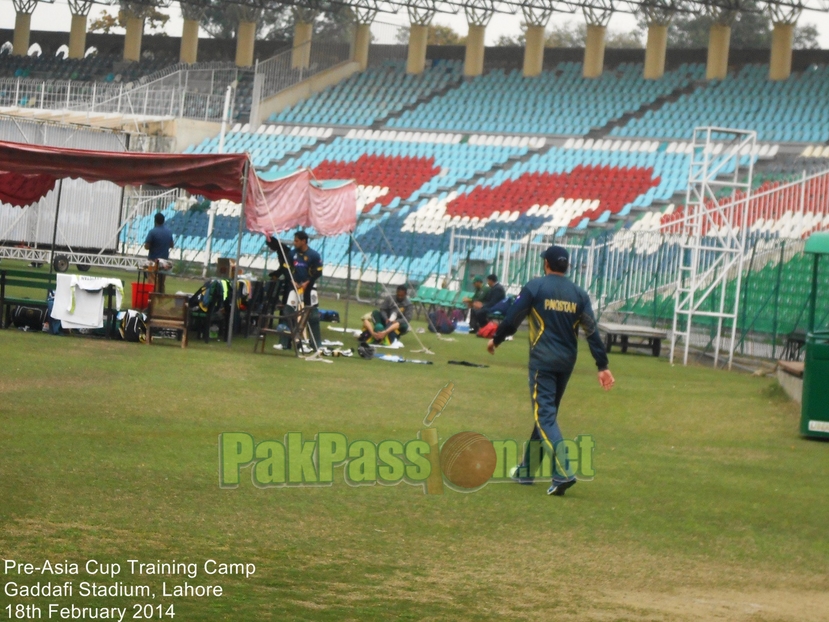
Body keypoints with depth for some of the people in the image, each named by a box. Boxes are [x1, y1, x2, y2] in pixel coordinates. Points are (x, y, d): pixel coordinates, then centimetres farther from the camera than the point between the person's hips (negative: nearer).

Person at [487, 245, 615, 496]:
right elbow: (592, 332, 0)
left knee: (545, 415, -9)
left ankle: (563, 471, -27)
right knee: (546, 412, 18)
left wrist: (496, 340, 13)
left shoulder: (535, 287, -5)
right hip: (567, 362, 5)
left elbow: (512, 318, -5)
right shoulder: (579, 294, 6)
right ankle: (527, 469, 27)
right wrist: (602, 366, 0)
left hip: (542, 360, -5)